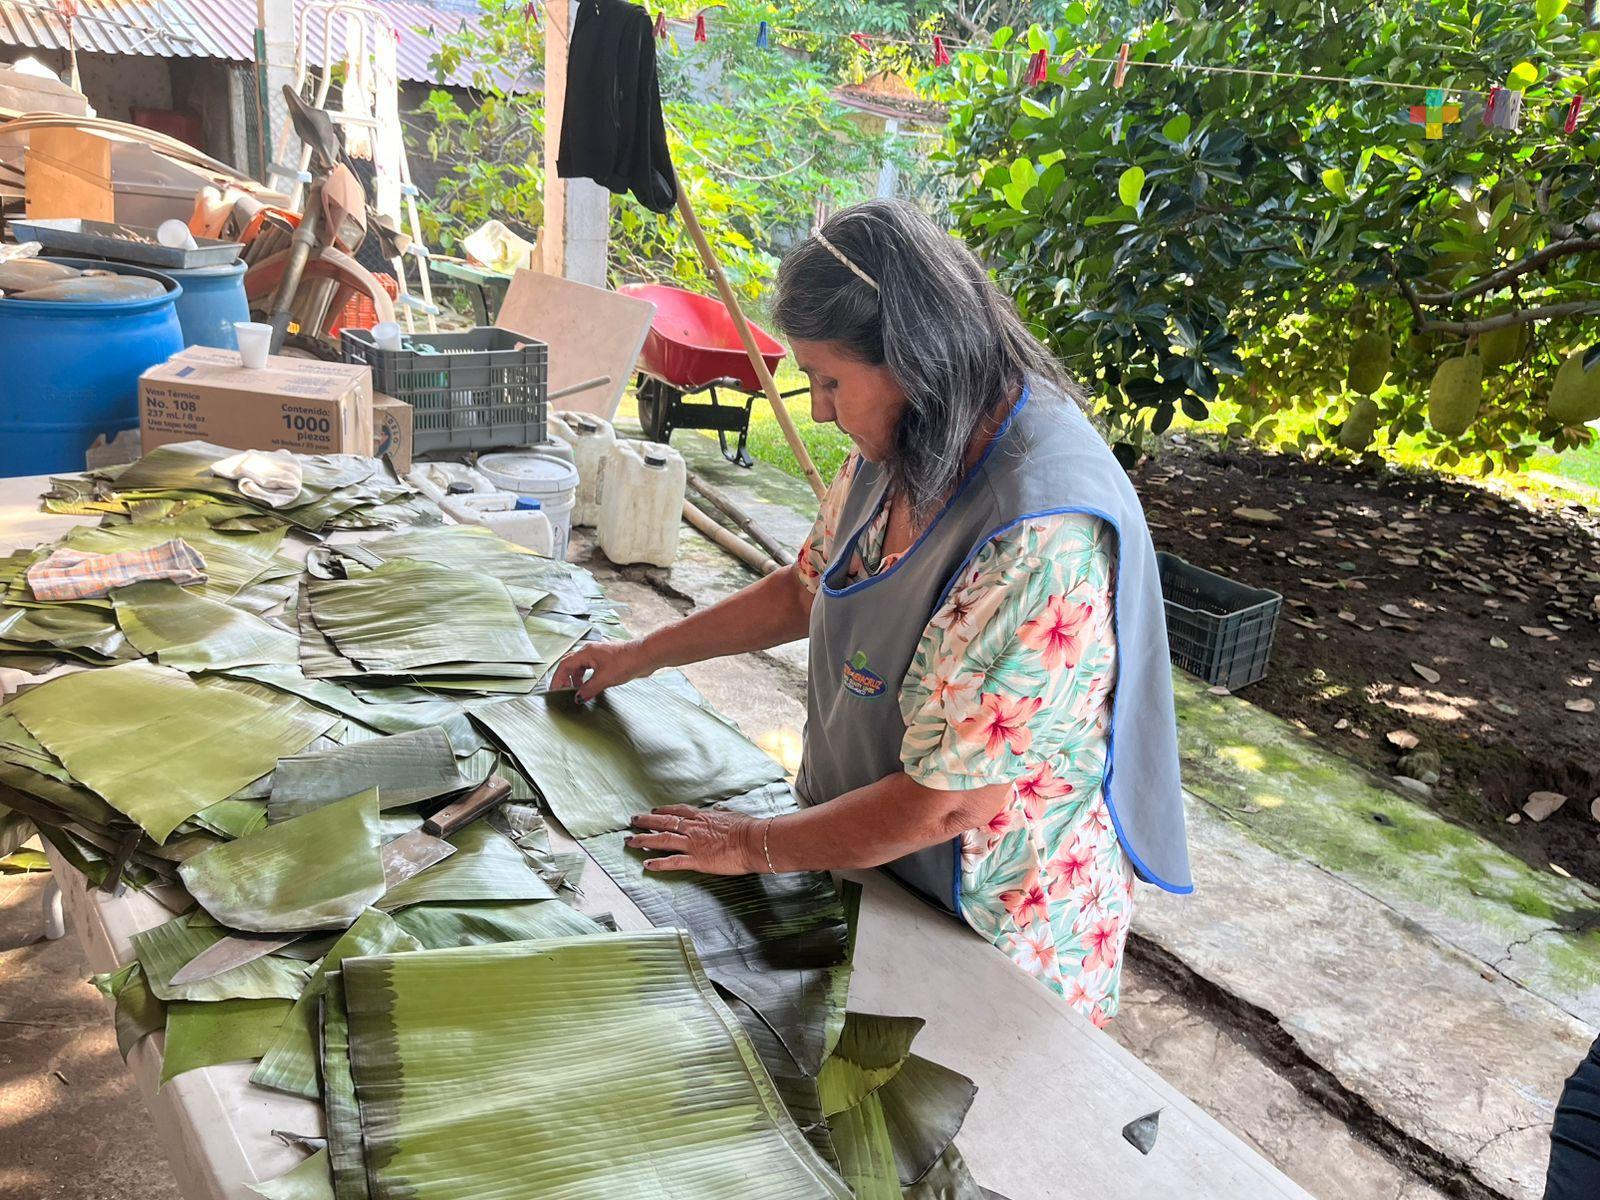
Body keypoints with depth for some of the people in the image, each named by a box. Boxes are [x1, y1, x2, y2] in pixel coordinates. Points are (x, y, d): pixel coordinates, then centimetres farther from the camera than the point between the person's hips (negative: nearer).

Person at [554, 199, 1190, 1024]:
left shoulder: (1043, 544, -35)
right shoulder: (907, 448, -6)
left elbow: (944, 803, -29)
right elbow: (809, 587, 11)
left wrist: (755, 847, -16)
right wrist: (645, 654, 11)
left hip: (992, 925, -7)